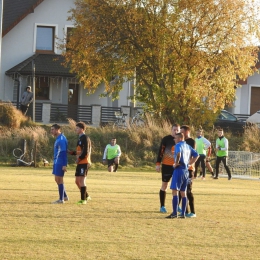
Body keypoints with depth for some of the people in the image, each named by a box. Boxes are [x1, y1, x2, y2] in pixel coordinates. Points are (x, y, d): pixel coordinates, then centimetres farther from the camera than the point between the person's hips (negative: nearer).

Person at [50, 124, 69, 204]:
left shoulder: (61, 139, -17)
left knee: (59, 179, -5)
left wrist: (64, 165, -24)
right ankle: (65, 196, 23)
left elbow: (64, 152, -21)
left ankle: (61, 199, 1)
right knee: (57, 179, 15)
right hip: (57, 162, 10)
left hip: (60, 163, -10)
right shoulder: (58, 139, 14)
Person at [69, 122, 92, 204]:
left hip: (84, 163, -10)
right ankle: (86, 196, 24)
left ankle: (83, 199, -5)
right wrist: (71, 152, 10)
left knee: (81, 180, -9)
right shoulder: (80, 138, 18)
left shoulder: (85, 138, -12)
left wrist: (79, 159, -12)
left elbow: (85, 152, -19)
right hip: (80, 163, 10)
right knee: (77, 181, 12)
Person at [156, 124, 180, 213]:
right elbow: (160, 151, -6)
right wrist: (158, 164, -12)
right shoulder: (166, 139, -5)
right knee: (164, 185, 2)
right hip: (166, 165, -4)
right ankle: (162, 206, 7)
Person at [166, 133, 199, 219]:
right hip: (186, 170, 8)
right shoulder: (188, 146, 15)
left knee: (175, 191, -8)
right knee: (183, 192, 11)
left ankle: (174, 213, -14)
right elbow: (196, 155, 20)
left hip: (179, 170, -8)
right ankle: (183, 213, 10)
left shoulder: (178, 145, -9)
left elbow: (178, 153, -30)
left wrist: (176, 163, -17)